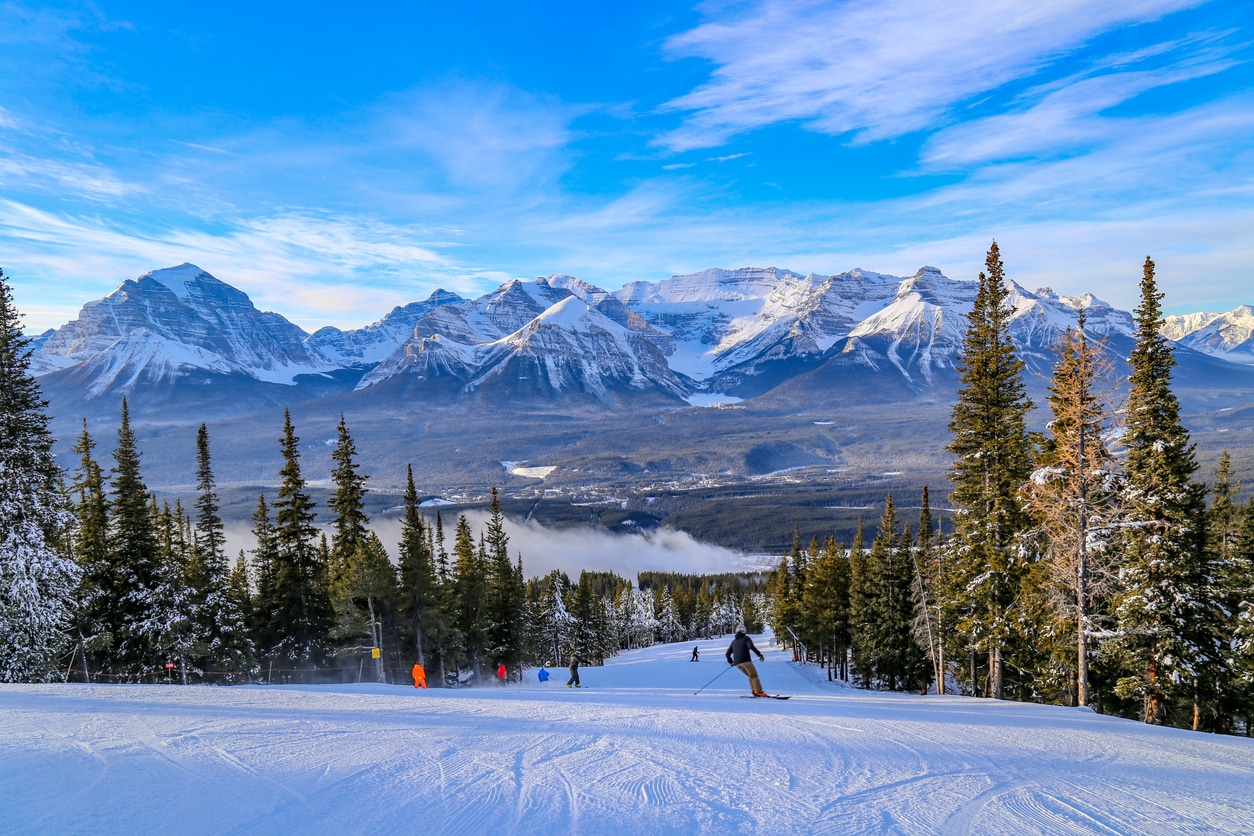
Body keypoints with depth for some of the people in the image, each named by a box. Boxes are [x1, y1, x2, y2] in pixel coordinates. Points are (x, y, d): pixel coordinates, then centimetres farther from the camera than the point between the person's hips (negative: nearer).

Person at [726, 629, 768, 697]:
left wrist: (730, 662, 39)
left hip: (737, 663, 6)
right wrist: (759, 654, -15)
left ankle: (754, 691, 5)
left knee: (751, 676, 17)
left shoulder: (733, 641, 23)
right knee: (754, 675, -2)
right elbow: (751, 646, -13)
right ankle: (759, 692, -14)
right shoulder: (746, 638, 8)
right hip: (745, 661, -5)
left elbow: (728, 654, 22)